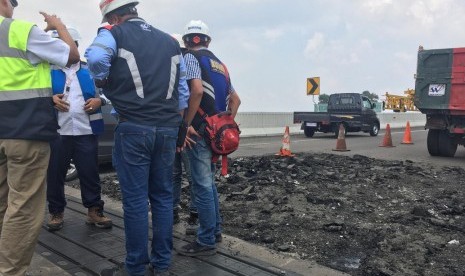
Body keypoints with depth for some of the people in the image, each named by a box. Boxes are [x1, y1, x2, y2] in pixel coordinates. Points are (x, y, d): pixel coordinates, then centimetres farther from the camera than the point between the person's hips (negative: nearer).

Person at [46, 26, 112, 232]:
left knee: (90, 172, 4)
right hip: (57, 131, 0)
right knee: (55, 173, 6)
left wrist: (99, 100, -6)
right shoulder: (48, 70, 8)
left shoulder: (89, 70, 12)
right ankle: (56, 212, 21)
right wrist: (50, 99, -12)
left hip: (86, 131, 0)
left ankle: (94, 210, 15)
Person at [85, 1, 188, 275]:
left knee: (136, 199, 2)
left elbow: (96, 57, -22)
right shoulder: (170, 41, 17)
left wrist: (104, 80, -1)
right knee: (163, 196, 11)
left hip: (134, 128, -5)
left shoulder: (115, 34, 1)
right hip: (168, 128, 5)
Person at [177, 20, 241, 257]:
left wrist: (186, 124, -16)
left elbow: (197, 90, -22)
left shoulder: (190, 57, -4)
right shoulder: (219, 63, 19)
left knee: (202, 186, -4)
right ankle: (215, 231, 27)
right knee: (208, 182, 18)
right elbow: (235, 99, 19)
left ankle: (206, 242, 3)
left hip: (200, 130, -8)